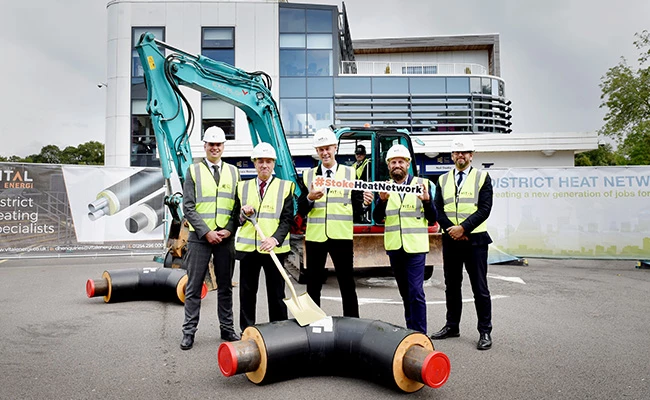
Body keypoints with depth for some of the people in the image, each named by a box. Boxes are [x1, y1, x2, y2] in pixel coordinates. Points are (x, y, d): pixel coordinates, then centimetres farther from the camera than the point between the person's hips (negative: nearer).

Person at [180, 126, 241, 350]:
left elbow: (238, 205, 8)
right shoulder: (193, 171, 3)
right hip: (199, 237, -2)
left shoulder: (233, 172, 10)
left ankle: (227, 328, 21)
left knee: (225, 286, 11)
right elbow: (188, 207, -3)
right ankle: (189, 331, 13)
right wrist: (206, 232, -11)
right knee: (194, 287, 3)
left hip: (226, 237, 2)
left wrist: (229, 229, -6)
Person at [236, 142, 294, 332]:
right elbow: (235, 219, 14)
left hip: (274, 248, -2)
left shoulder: (285, 187, 4)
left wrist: (275, 239, -19)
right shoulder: (243, 187, 11)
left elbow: (287, 219, -4)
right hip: (247, 247, 2)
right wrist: (243, 213, -9)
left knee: (276, 293, 5)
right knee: (247, 292, 9)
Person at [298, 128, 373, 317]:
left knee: (347, 285, 4)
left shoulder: (350, 173, 6)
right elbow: (301, 211, 3)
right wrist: (310, 198, -17)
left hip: (341, 236, -1)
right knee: (313, 286, 8)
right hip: (315, 237, 1)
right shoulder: (308, 175, 9)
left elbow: (358, 205, 5)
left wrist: (365, 203, -17)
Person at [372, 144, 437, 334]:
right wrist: (382, 201, -19)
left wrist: (427, 200, -18)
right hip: (394, 247, 3)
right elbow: (377, 217, -2)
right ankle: (410, 330, 29)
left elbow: (432, 219, -1)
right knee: (405, 293, 15)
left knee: (416, 292, -9)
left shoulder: (422, 184, 0)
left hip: (415, 246, -3)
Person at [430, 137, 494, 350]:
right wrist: (450, 229, -9)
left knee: (480, 288, 0)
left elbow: (484, 209, -7)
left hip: (475, 239, -3)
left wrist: (463, 228, -16)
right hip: (450, 239, 4)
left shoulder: (482, 178, 2)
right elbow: (438, 209, 5)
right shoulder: (443, 180, 12)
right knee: (452, 286, 12)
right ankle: (452, 326, 25)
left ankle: (485, 331, 10)